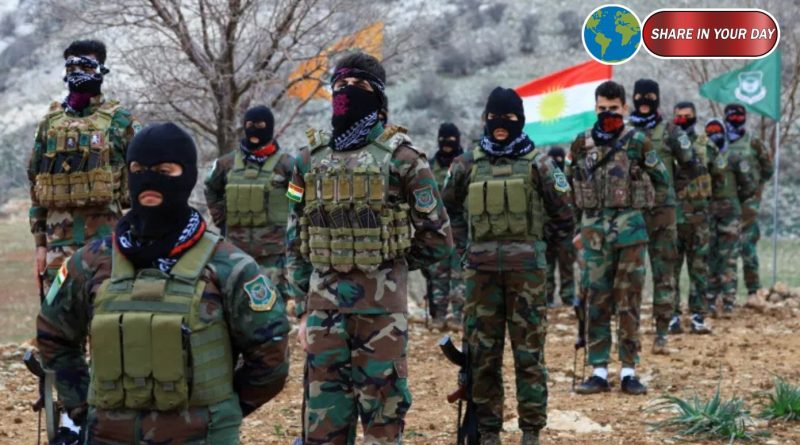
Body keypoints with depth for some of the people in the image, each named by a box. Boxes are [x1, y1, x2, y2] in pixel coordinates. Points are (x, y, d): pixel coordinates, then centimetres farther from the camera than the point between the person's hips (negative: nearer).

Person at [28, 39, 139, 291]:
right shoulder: (50, 123, 13)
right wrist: (40, 243, 10)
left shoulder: (120, 122, 1)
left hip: (106, 237, -3)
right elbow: (36, 186, 15)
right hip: (58, 239, 4)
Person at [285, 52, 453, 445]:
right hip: (325, 305, 4)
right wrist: (303, 309, 10)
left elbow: (437, 238, 2)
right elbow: (296, 242, 14)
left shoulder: (400, 157, -2)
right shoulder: (311, 159, 11)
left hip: (381, 304, -4)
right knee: (323, 410, 7)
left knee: (383, 410, 1)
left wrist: (390, 261, 7)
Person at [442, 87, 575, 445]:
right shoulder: (467, 164, 7)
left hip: (526, 267, -2)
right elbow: (447, 207, 20)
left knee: (529, 351, 1)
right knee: (482, 353, 6)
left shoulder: (537, 163, 0)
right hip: (481, 268, 2)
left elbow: (563, 213, 8)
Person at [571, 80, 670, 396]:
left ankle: (629, 370, 7)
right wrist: (595, 204, 11)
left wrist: (633, 199, 5)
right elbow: (573, 180, 19)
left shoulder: (637, 142, -2)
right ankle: (599, 371, 8)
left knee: (629, 300, 1)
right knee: (596, 301, 3)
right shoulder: (582, 144, 6)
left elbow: (662, 181, 7)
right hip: (594, 228, 2)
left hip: (630, 227, -2)